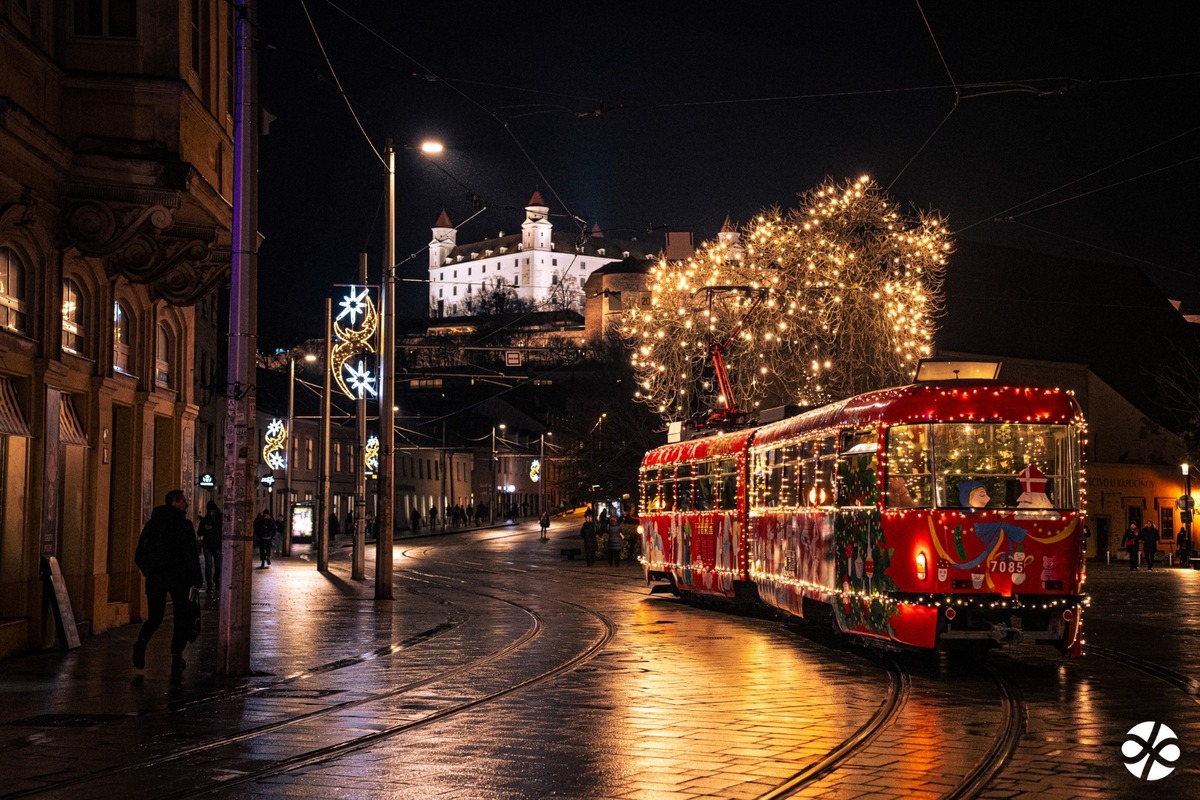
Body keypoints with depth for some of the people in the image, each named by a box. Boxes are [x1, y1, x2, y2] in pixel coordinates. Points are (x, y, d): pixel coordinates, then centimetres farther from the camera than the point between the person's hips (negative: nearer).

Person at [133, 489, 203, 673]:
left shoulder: (152, 523, 8)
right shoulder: (183, 524, -8)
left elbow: (139, 556, 11)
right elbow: (191, 554, -13)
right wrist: (196, 580, -6)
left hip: (154, 577, 4)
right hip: (178, 577, -4)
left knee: (154, 616, 11)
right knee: (182, 617, 10)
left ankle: (141, 641, -17)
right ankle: (176, 656, 5)